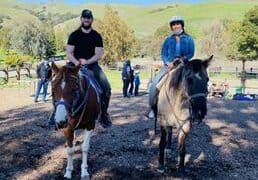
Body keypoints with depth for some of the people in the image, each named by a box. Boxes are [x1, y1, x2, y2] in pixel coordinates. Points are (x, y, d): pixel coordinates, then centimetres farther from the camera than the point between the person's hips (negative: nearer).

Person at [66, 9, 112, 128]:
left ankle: (103, 114, -2)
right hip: (76, 65, -1)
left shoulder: (97, 36, 6)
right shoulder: (74, 35, 5)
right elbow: (69, 53, -1)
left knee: (106, 87, -17)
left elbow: (99, 54, -1)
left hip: (92, 64, 1)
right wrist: (76, 62, -20)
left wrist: (87, 61, -17)